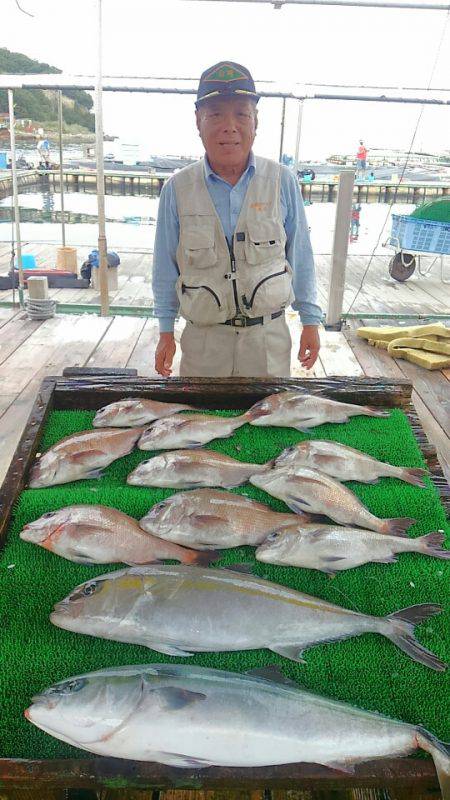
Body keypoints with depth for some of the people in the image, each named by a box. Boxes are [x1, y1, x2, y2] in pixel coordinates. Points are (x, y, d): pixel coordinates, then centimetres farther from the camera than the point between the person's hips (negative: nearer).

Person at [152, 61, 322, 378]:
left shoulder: (283, 182, -2)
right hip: (203, 340, 0)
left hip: (269, 339, 0)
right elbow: (166, 266, 4)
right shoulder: (177, 189, -3)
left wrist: (310, 320, 6)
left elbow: (300, 255, 5)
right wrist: (166, 332, 6)